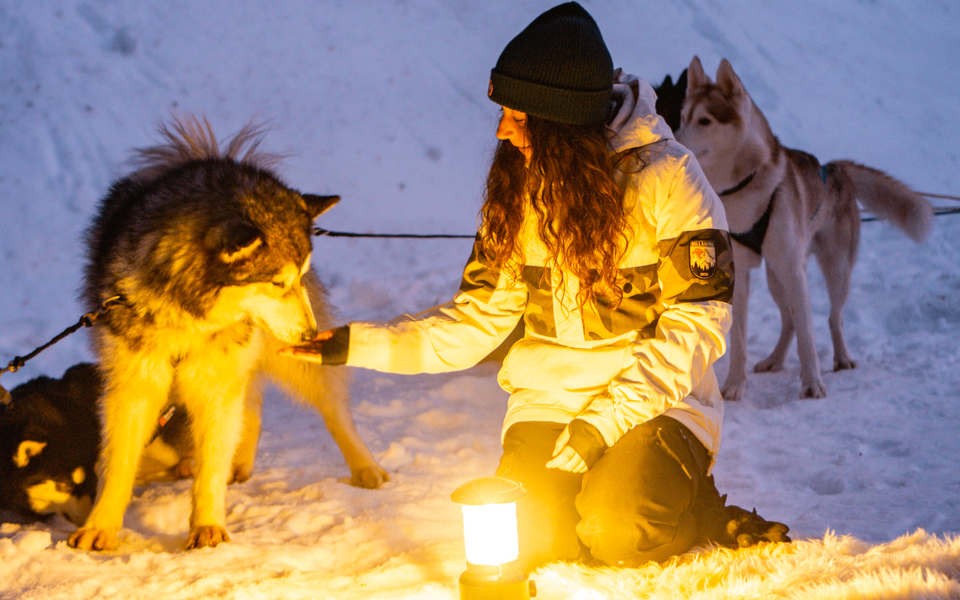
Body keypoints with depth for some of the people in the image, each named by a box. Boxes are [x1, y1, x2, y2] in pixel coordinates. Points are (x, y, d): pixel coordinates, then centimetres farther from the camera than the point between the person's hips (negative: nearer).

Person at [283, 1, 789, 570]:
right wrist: (358, 343, -4)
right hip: (549, 398, 4)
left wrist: (599, 426, -19)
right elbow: (479, 314, 6)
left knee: (616, 532, -26)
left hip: (654, 396, -4)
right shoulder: (520, 185, 4)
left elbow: (696, 323, -13)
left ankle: (700, 511, 4)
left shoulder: (666, 176, -12)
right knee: (527, 539, -19)